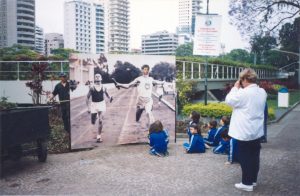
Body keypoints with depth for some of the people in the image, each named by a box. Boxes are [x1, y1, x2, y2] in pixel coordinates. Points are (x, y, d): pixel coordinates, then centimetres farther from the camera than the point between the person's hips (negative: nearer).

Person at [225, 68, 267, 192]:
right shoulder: (262, 92, 4)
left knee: (245, 158, 3)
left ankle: (247, 183, 12)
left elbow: (229, 100, -9)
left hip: (244, 132, -8)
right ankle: (253, 180, 28)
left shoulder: (243, 93, -21)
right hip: (257, 131, 8)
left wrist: (236, 87, -1)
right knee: (254, 157, 16)